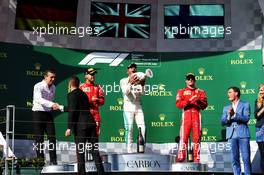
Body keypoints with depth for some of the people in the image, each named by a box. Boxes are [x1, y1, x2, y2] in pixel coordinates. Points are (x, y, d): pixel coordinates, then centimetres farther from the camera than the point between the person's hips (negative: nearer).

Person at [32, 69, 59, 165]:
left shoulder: (53, 87, 8)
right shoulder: (38, 86, -14)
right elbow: (39, 99, -31)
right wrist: (52, 105, -42)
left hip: (48, 113, 6)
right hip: (38, 113, -6)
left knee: (52, 137, -1)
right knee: (39, 138, -2)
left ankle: (53, 160, 3)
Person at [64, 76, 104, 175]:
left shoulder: (72, 95, -4)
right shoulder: (83, 94, 20)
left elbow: (72, 112, -13)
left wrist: (69, 128, -13)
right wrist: (61, 108, 45)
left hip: (80, 126, -7)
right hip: (91, 123, 7)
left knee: (80, 151, 1)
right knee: (94, 150, 8)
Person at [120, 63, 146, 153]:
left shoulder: (138, 80, 14)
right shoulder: (123, 81, 8)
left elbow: (141, 93, 0)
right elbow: (125, 91, -9)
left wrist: (142, 84, -19)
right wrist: (131, 83, -25)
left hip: (138, 107, 3)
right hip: (128, 107, -3)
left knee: (142, 129, -6)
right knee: (129, 129, -8)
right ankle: (129, 150, -8)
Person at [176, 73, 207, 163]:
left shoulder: (200, 92, 19)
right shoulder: (181, 91, 15)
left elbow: (204, 105, 8)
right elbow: (178, 104, -2)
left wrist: (198, 101, -13)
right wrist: (189, 100, -14)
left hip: (196, 114, 1)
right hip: (186, 114, -1)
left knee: (197, 136, -2)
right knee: (183, 136, -10)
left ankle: (197, 158, 0)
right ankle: (181, 156, -12)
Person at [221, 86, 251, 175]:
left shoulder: (245, 105, 8)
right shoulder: (226, 108, 18)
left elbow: (246, 118, -6)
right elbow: (222, 122, 8)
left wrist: (234, 115, -17)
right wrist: (228, 116, -12)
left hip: (242, 134, -3)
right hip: (231, 135, 3)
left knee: (246, 159, -4)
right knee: (234, 159, 1)